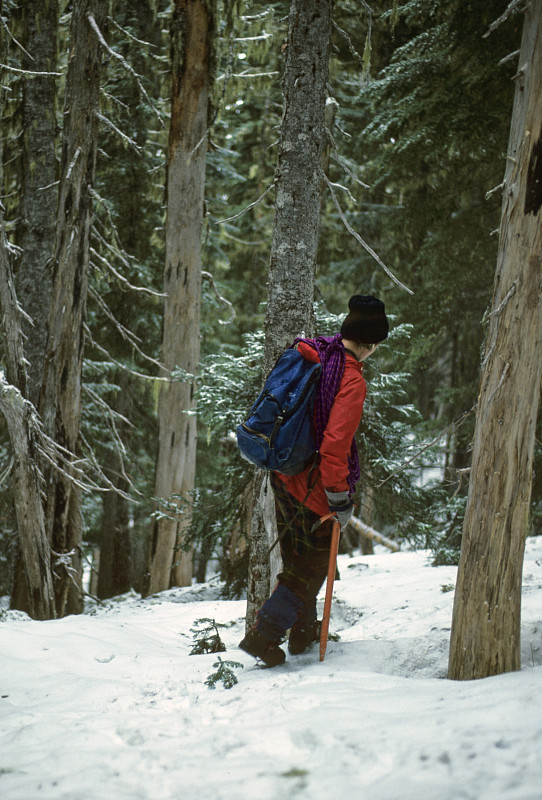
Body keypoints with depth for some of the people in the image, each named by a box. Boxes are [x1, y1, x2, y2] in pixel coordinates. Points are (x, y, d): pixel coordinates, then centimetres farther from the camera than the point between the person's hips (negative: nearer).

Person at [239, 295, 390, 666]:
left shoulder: (307, 353, 0)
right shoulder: (351, 380, -23)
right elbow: (335, 444, -27)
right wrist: (340, 499, -18)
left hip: (284, 476, 8)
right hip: (313, 485, -8)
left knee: (296, 558, 23)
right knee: (313, 565, 7)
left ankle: (303, 633, 37)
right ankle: (263, 635, 0)